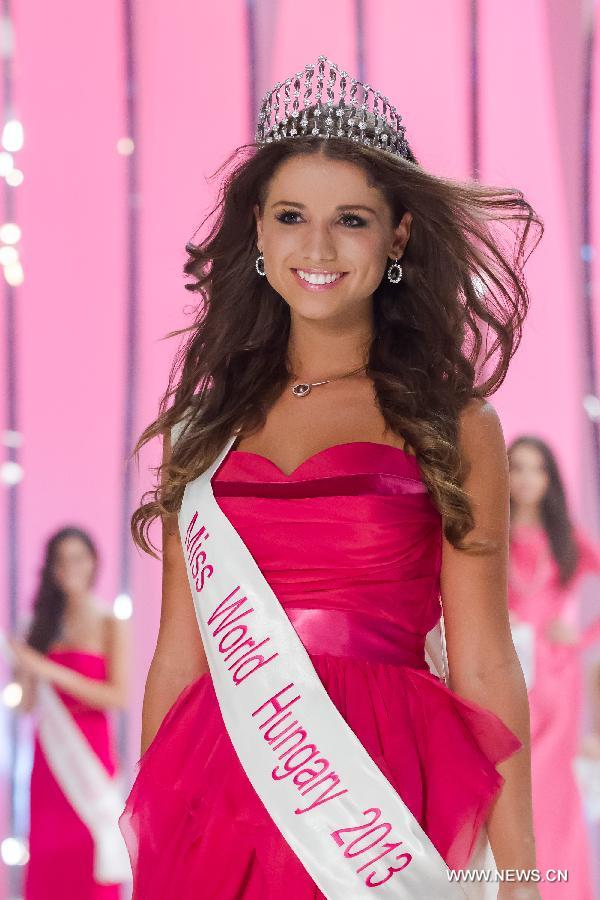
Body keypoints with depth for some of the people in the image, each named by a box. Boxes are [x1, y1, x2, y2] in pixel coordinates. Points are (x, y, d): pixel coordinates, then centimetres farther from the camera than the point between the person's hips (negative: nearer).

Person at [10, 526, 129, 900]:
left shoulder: (110, 624, 1)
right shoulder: (44, 625, 12)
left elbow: (119, 696, -11)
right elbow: (28, 704, 10)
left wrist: (53, 672, -15)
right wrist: (23, 667, -9)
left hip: (90, 753, -4)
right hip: (49, 755, 4)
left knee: (88, 863, -7)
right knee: (47, 860, 2)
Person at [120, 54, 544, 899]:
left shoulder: (453, 425, 2)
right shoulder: (206, 425, 10)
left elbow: (482, 666, -1)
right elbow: (179, 656, 11)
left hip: (374, 791, -2)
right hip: (216, 792, 3)